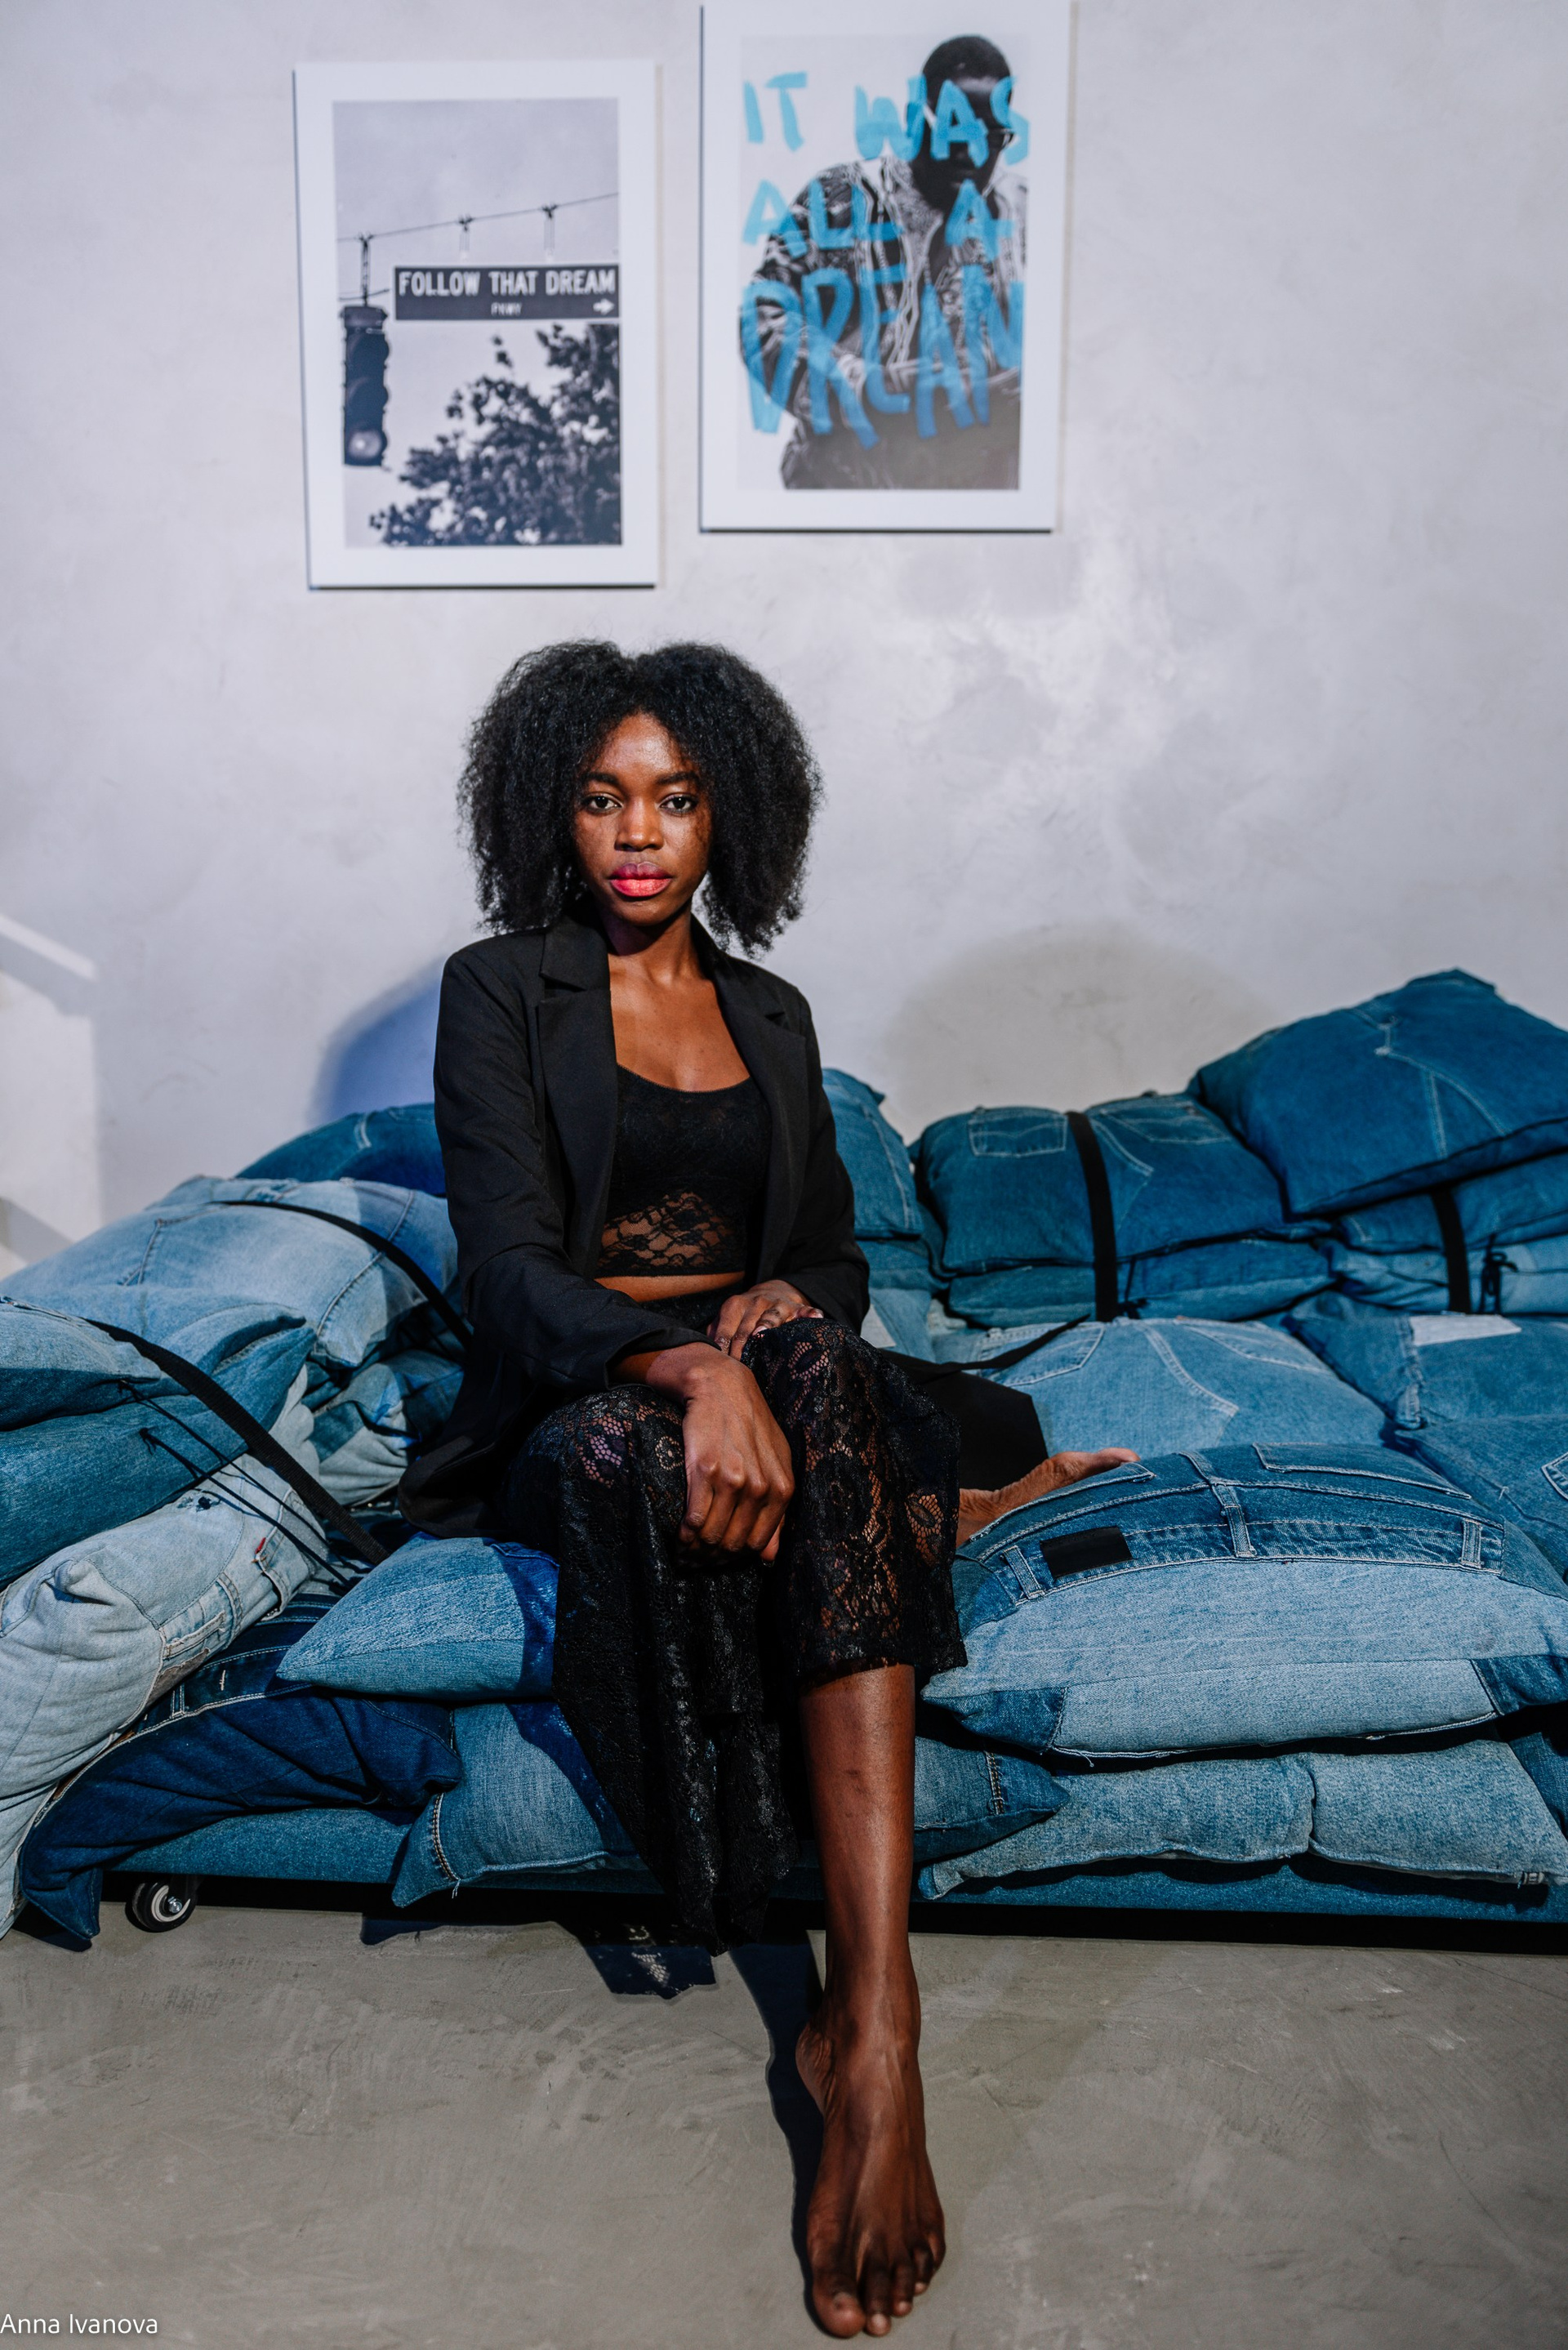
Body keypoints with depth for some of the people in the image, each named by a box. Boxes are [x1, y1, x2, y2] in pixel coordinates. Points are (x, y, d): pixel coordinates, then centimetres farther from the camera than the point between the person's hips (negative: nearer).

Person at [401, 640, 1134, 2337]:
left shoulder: (771, 1017, 16)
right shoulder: (500, 992, 2)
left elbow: (835, 1253, 15)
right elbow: (512, 1270, -11)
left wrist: (782, 1305, -12)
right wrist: (692, 1368, -31)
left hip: (762, 1364, 3)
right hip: (576, 1400, -3)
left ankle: (871, 2023, -42)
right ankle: (930, 1520, -13)